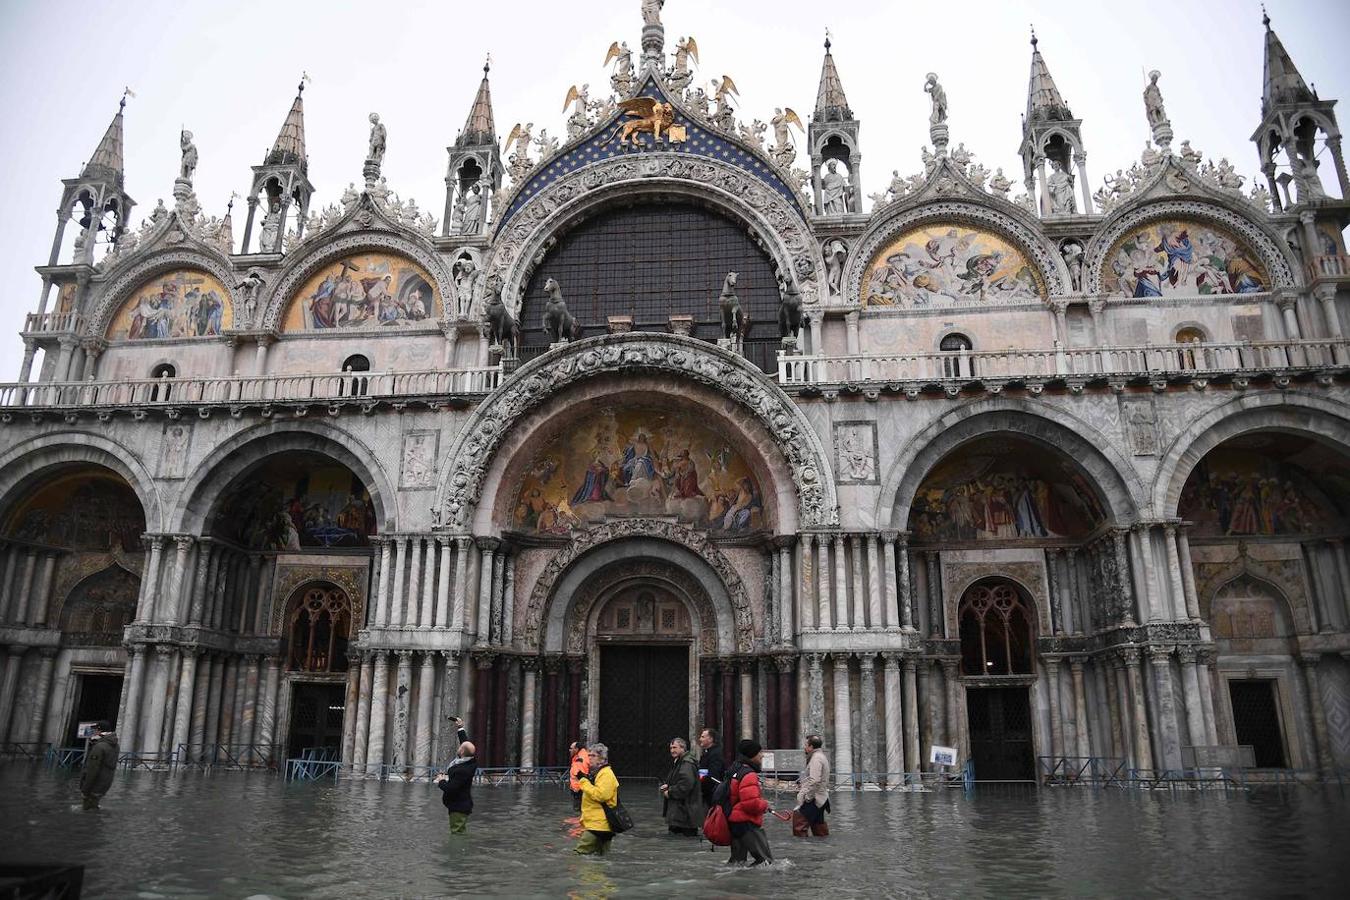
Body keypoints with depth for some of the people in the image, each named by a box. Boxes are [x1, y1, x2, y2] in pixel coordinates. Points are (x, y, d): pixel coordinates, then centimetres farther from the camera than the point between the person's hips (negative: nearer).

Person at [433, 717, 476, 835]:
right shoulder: (470, 762, -2)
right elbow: (466, 743, 16)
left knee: (457, 833, -5)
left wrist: (441, 781, -9)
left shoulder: (462, 770, -29)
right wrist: (461, 728, 22)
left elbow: (450, 789, -28)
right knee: (461, 833, 20)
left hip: (458, 808, -10)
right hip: (462, 806, 10)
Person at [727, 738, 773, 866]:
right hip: (747, 823, -10)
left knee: (738, 858, 17)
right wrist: (765, 805, -7)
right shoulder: (749, 775, -18)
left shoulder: (735, 770, 14)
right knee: (766, 859, -6)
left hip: (734, 822, 10)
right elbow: (751, 803, -26)